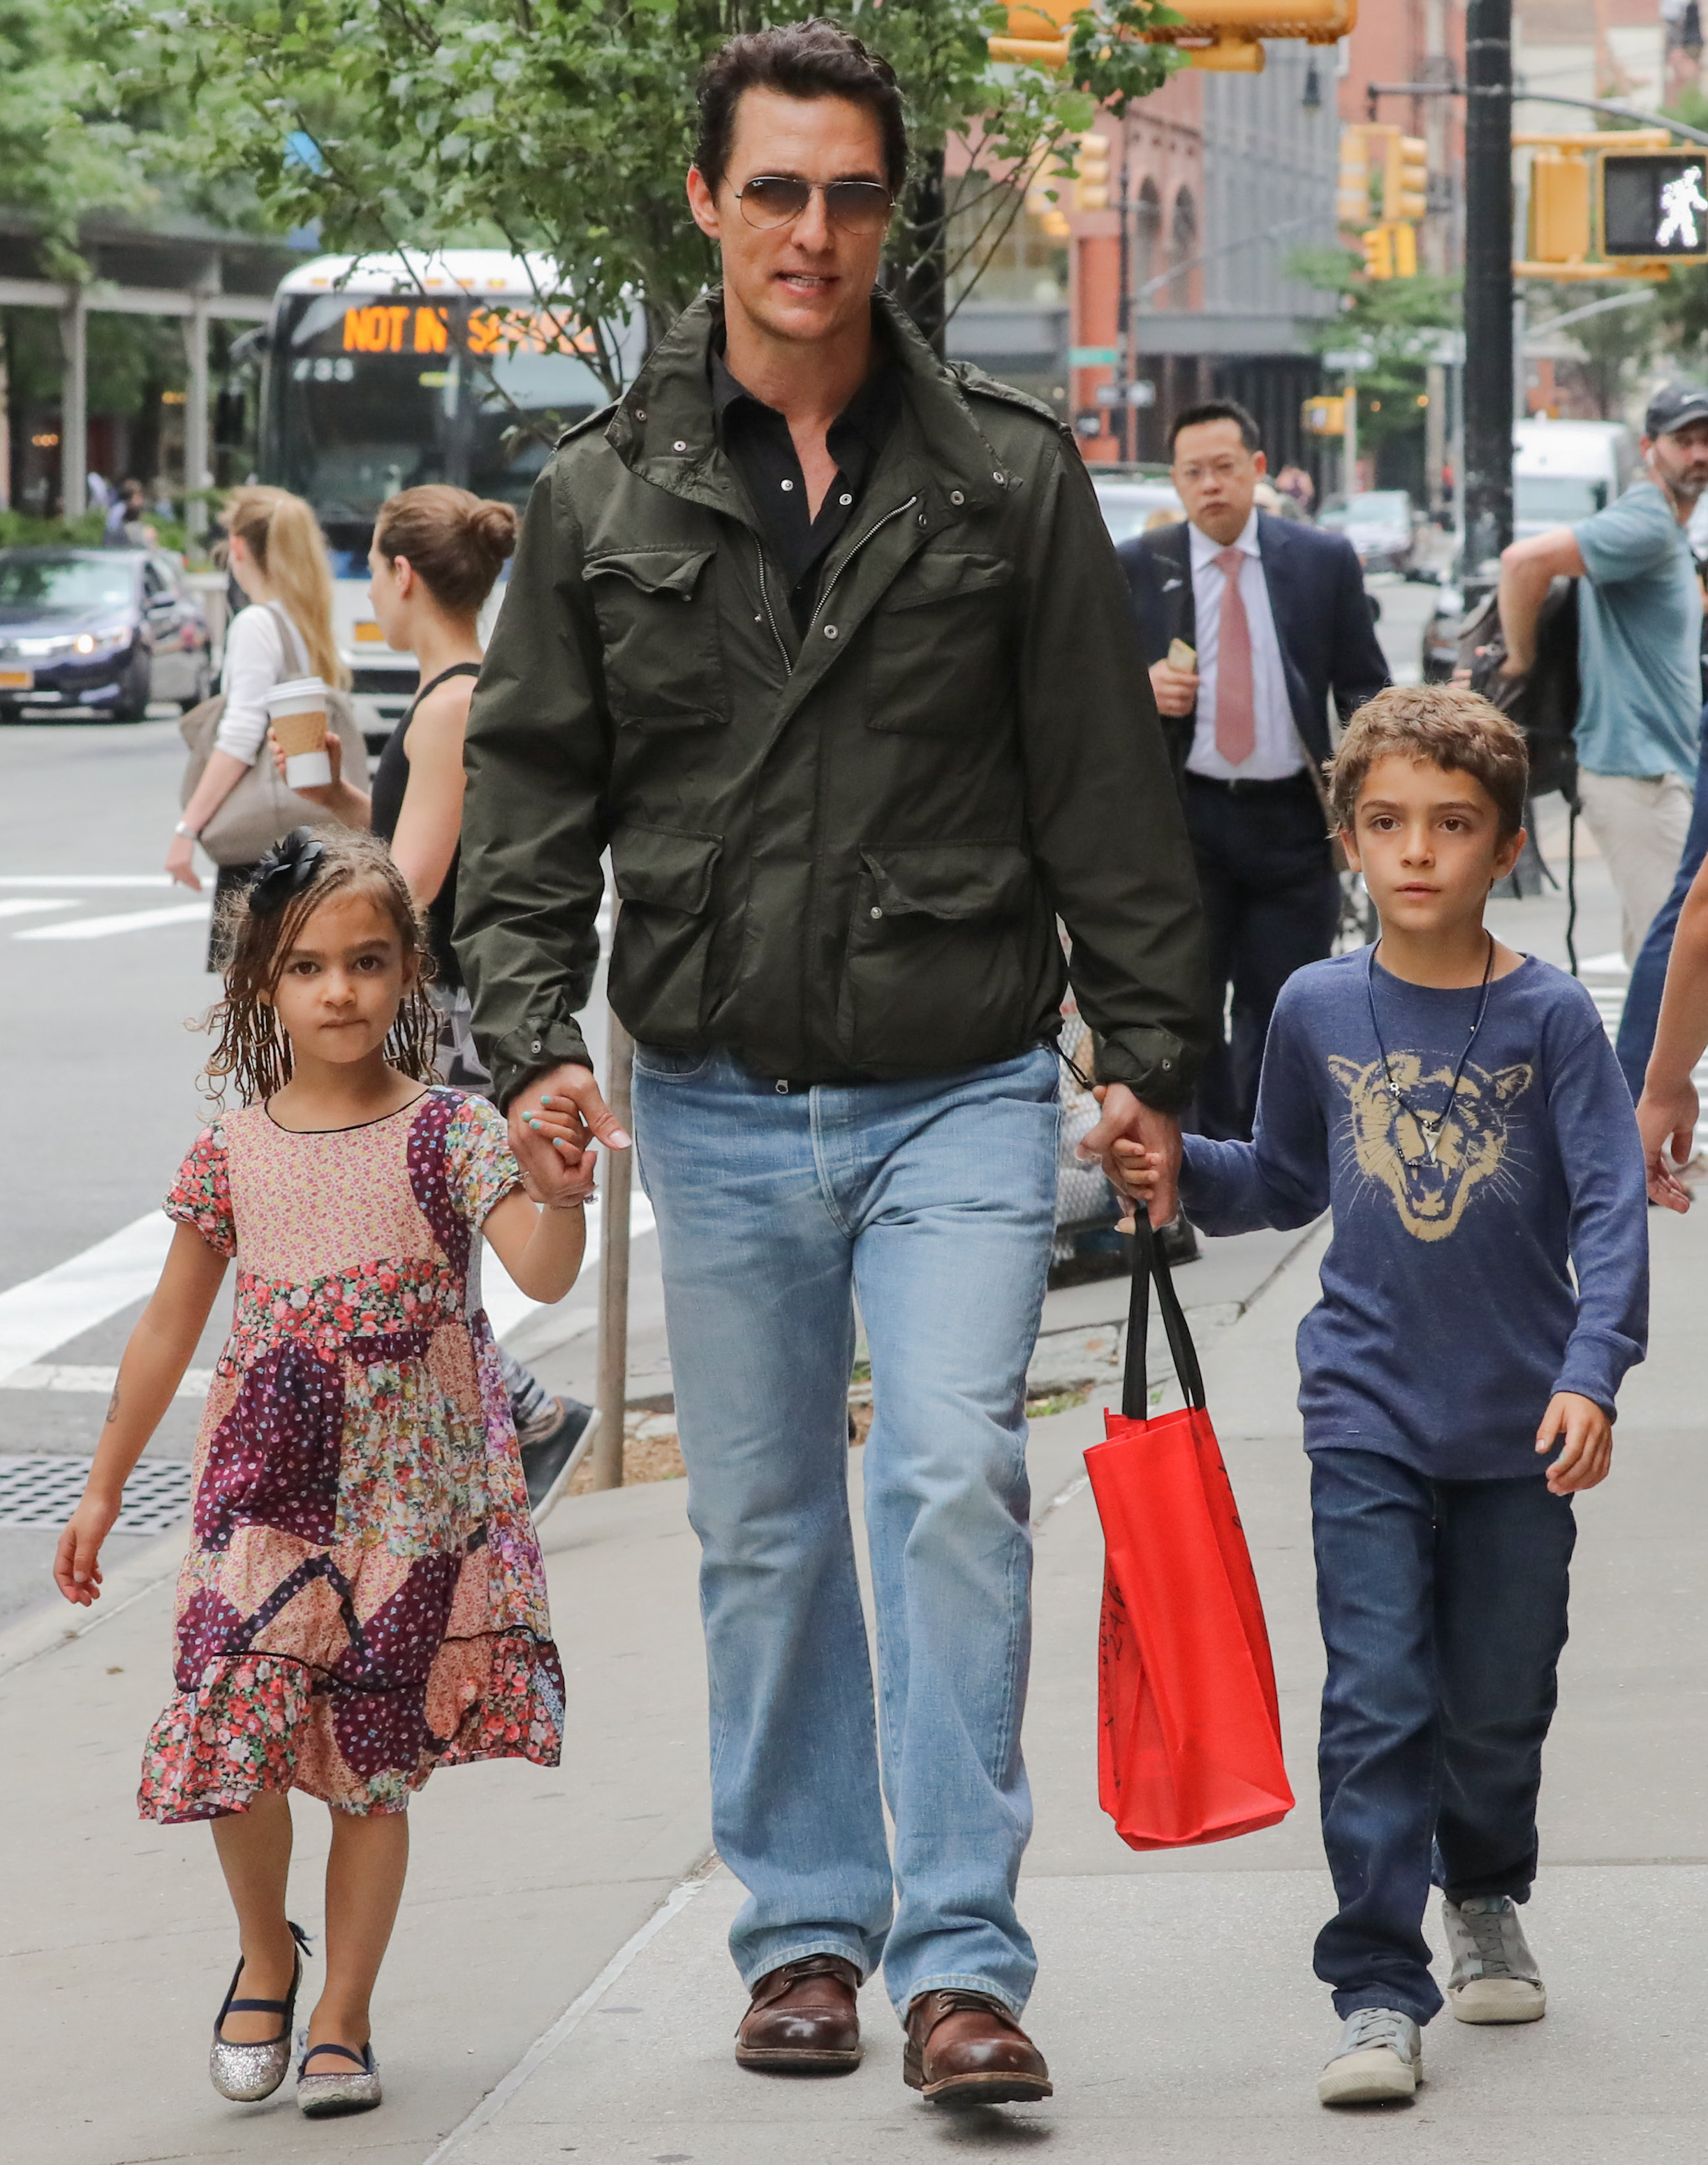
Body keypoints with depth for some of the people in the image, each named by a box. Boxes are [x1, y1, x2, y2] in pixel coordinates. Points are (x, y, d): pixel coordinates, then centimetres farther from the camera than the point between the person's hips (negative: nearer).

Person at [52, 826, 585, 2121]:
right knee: (234, 1735, -8)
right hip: (265, 1493, 2)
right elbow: (171, 1328, 11)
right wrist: (104, 1489, 16)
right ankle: (266, 1953, 20)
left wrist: (560, 1186, -39)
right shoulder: (233, 1155, 3)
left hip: (414, 1501, -2)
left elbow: (544, 1274, -18)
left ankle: (342, 2019, 17)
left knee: (374, 1766, 3)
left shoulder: (449, 1134, -5)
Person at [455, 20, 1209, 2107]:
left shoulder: (1008, 476, 1)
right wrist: (530, 1035, -7)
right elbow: (531, 795, 6)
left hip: (961, 1090, -2)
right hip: (719, 1103, 2)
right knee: (762, 1527, 10)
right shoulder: (604, 498, 4)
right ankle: (807, 1929, 22)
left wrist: (1149, 1053, 1)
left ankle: (961, 1957, -13)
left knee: (956, 1478, -15)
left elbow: (1107, 788, 4)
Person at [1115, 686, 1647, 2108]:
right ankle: (1379, 1993, -6)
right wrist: (1180, 1170, -2)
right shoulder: (1319, 1012, 2)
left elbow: (1611, 1209, -10)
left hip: (1519, 1428, 0)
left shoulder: (1549, 1017, -6)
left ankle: (1485, 1899, 40)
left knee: (1498, 1702, 13)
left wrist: (1591, 1374, -22)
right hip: (1368, 1418, 0)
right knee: (1376, 1705, -8)